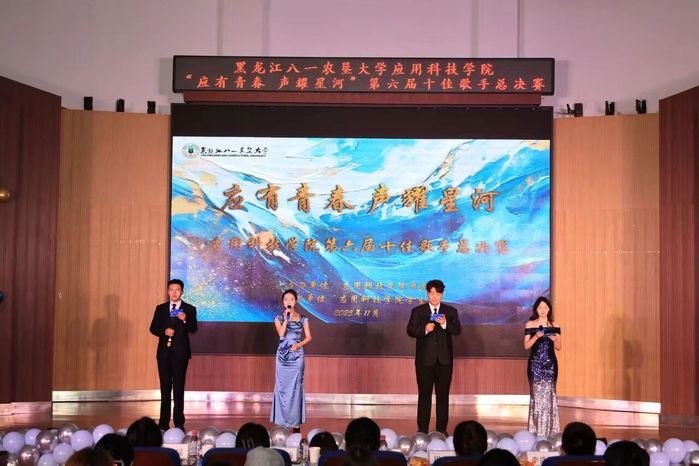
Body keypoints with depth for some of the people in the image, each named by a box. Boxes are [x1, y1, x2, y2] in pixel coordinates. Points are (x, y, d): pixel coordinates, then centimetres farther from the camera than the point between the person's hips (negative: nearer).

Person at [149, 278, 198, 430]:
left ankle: (179, 423, 2)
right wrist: (164, 331, -13)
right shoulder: (160, 308, 9)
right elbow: (153, 328, 6)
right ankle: (164, 422, 13)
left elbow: (193, 329, -10)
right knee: (165, 387, 8)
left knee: (179, 387, -1)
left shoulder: (189, 309, 0)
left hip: (180, 352, -3)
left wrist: (185, 320, -29)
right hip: (164, 352, 3)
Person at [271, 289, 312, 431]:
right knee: (282, 387, 2)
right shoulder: (279, 318, 3)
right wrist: (286, 318, -16)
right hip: (282, 355, 1)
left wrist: (298, 345, -12)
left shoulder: (302, 319, 4)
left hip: (297, 355, 0)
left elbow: (308, 337, 3)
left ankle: (296, 421, 2)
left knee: (295, 387, -2)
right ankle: (282, 420, 9)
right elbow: (281, 333, -12)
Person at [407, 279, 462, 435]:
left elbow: (457, 330, -4)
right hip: (424, 359, -1)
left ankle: (442, 429, 11)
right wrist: (424, 329, -22)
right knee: (424, 394, 3)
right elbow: (410, 331, -5)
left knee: (443, 395, 5)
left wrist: (445, 324, -23)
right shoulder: (418, 311, 5)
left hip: (444, 359, 1)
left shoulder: (451, 311, 7)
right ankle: (422, 430, 8)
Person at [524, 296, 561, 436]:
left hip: (550, 363, 1)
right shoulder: (530, 324, 3)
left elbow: (558, 348, 7)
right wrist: (536, 336, -16)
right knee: (537, 394, -2)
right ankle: (536, 431, 3)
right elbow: (526, 346, -1)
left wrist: (554, 339, -14)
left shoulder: (554, 326, 6)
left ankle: (549, 430, 2)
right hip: (535, 363, -1)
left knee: (549, 394, -3)